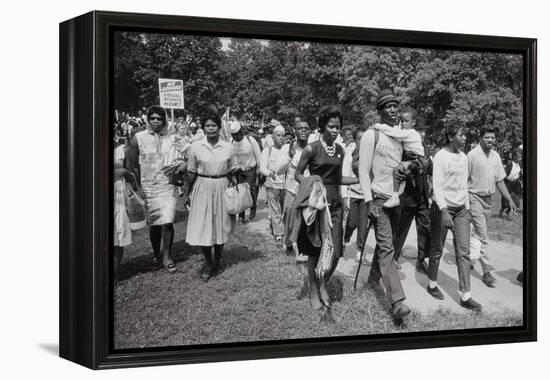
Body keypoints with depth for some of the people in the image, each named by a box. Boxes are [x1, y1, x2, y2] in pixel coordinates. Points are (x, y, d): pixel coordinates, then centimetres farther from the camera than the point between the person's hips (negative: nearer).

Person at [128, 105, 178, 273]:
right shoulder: (138, 138, -1)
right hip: (147, 188, 0)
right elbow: (133, 165, 2)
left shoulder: (171, 139, 3)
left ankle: (166, 256, 3)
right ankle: (156, 253, 32)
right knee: (153, 224, 10)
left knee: (167, 223, -10)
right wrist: (139, 187, -1)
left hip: (167, 187, 0)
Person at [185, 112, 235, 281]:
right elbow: (191, 172, 2)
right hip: (202, 188, -1)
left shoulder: (228, 147, 0)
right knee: (202, 227, -2)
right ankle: (208, 262, 15)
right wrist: (189, 192, 0)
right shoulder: (196, 147, -3)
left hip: (222, 187, 1)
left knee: (220, 225, 8)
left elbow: (231, 171, 6)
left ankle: (217, 261, 24)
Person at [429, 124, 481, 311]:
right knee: (437, 250, 6)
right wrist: (444, 211, -27)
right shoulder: (440, 156, -10)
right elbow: (437, 185, -18)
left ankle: (465, 296, -2)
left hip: (461, 209, 6)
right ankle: (432, 284, 27)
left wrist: (467, 208, 14)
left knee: (463, 252, -1)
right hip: (442, 208, -6)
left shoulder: (463, 157, 10)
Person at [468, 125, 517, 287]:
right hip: (475, 196, -6)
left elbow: (499, 181, 12)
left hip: (489, 198, 6)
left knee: (478, 233, 15)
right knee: (482, 235, -9)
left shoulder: (495, 156, 7)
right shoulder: (473, 155, -12)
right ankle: (487, 271, -9)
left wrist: (510, 200, 7)